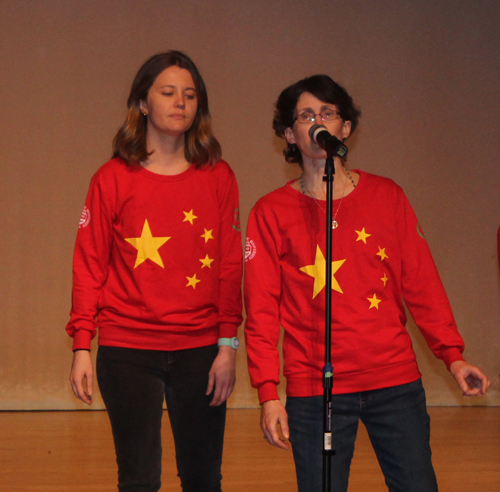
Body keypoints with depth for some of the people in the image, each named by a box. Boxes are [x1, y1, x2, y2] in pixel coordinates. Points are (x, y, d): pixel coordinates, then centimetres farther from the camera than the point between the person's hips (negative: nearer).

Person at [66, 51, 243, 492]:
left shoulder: (218, 177, 5)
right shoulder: (113, 179, 1)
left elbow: (230, 265, 5)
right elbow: (89, 265, 1)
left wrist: (228, 344, -1)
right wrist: (82, 346, -4)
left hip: (199, 350, 2)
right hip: (128, 352, -2)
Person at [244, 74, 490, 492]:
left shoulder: (386, 196, 8)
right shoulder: (272, 213, 2)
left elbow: (420, 281, 9)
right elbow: (261, 309, 0)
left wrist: (452, 355, 2)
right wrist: (268, 392, -7)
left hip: (396, 383, 2)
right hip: (314, 391, -2)